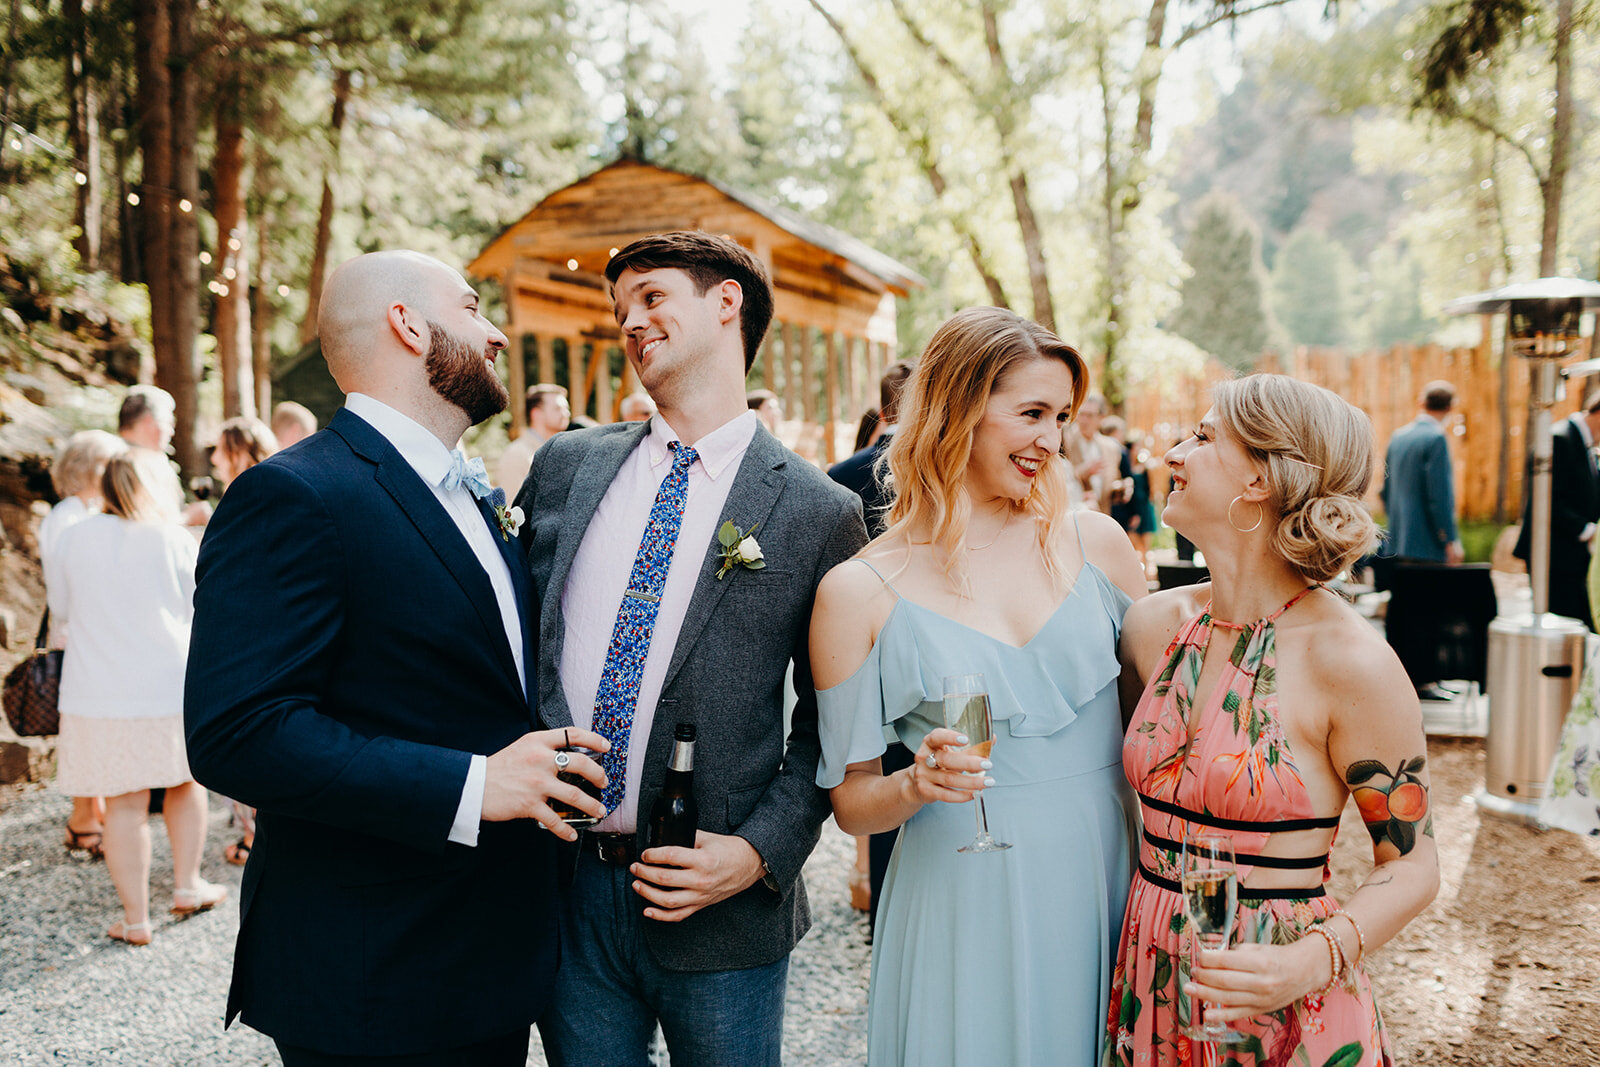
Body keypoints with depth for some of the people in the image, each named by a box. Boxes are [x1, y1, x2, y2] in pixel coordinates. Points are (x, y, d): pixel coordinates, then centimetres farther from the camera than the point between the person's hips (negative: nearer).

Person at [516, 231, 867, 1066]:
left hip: (718, 912, -3)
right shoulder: (564, 466, 5)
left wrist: (761, 852, -12)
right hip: (561, 886, 3)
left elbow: (828, 722, -2)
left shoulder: (819, 512, -6)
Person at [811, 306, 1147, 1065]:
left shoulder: (1093, 542, -1)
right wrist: (916, 785, -22)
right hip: (966, 903, -2)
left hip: (1105, 880, 3)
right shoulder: (858, 591, -8)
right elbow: (850, 801, -2)